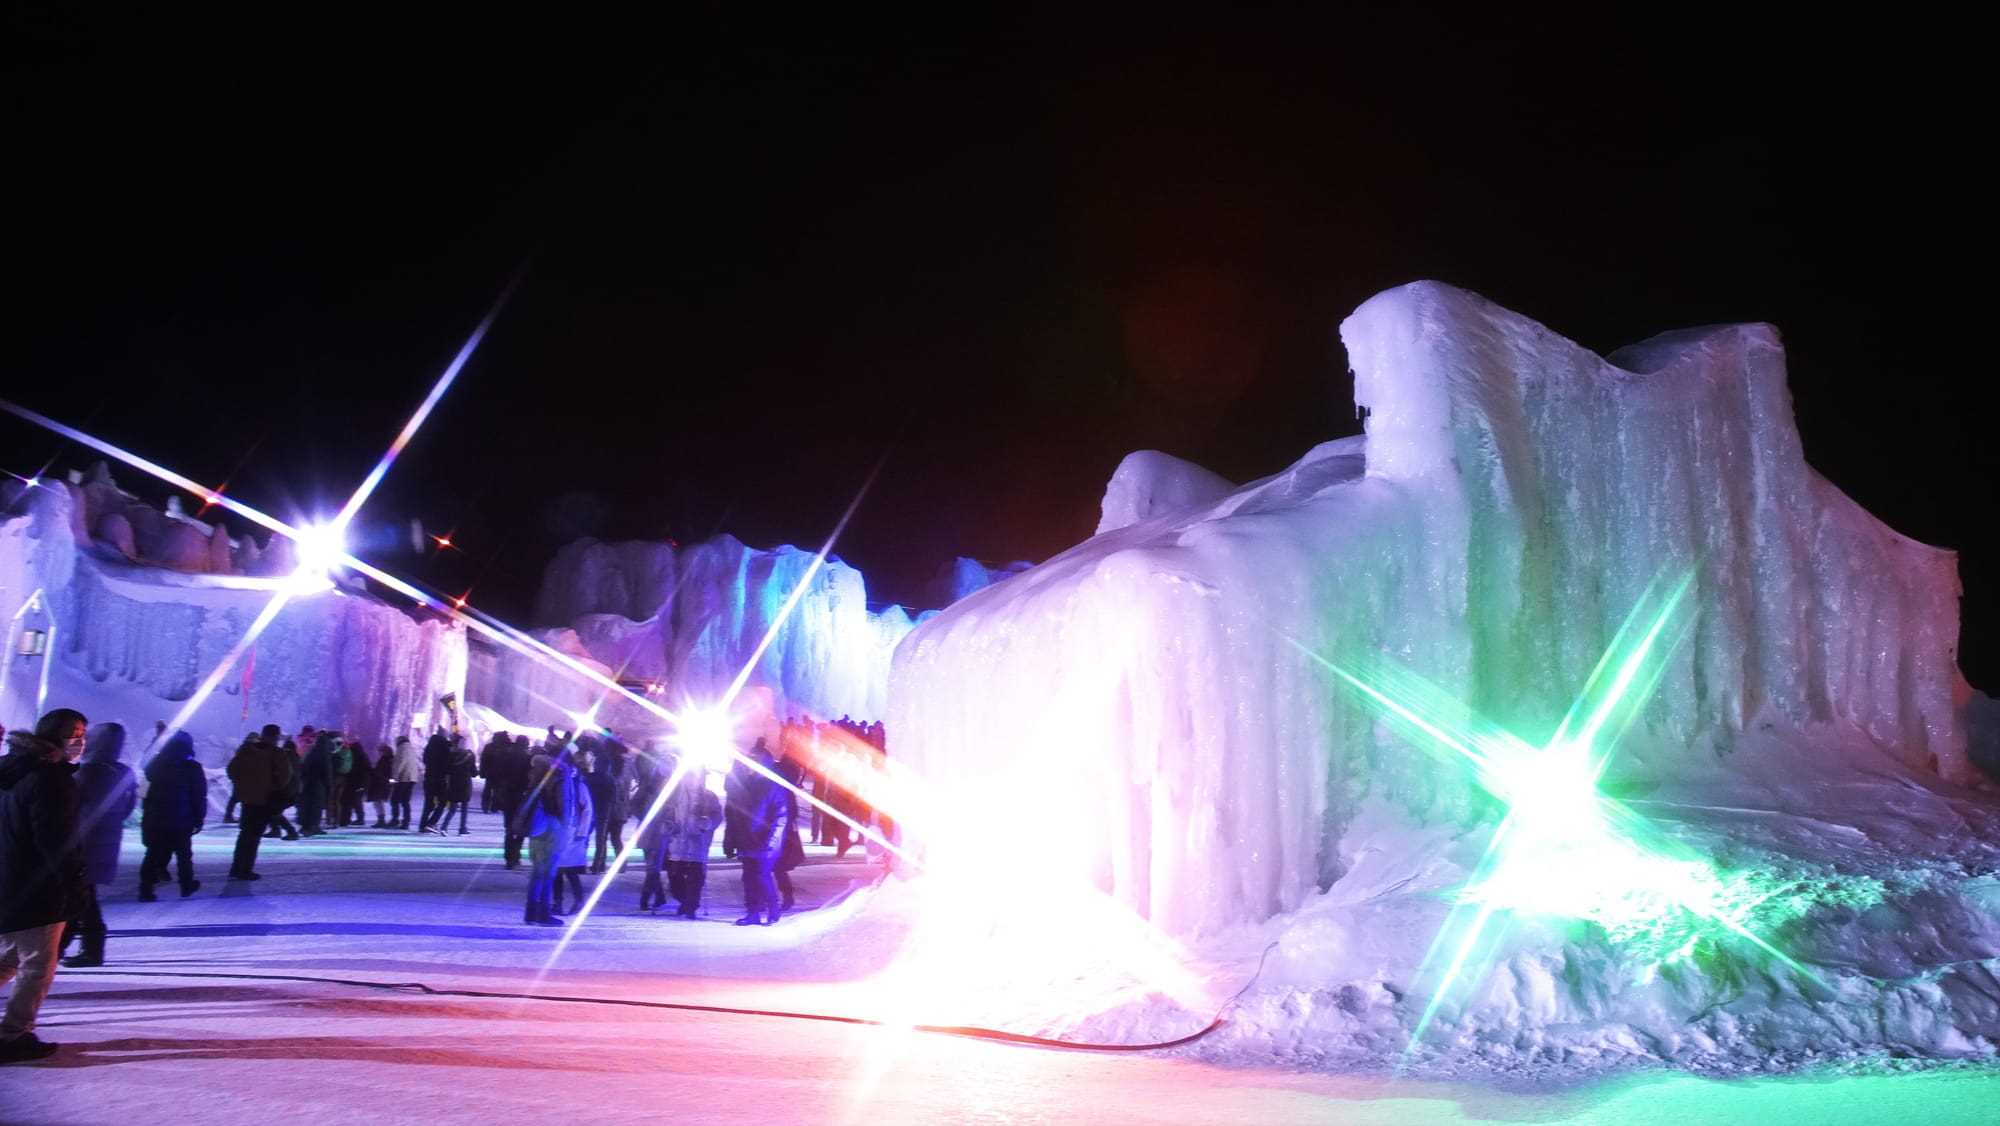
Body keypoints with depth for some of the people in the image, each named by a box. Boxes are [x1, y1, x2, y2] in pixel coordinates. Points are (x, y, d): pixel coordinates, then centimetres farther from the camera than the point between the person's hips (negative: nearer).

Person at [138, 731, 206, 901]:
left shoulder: (157, 764, 5)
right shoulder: (193, 768, -6)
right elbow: (199, 797, -6)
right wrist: (198, 819, -1)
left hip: (153, 819, 3)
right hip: (180, 821, -3)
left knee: (153, 854, 5)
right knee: (183, 853, 12)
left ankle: (145, 890, -1)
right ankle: (187, 886, 19)